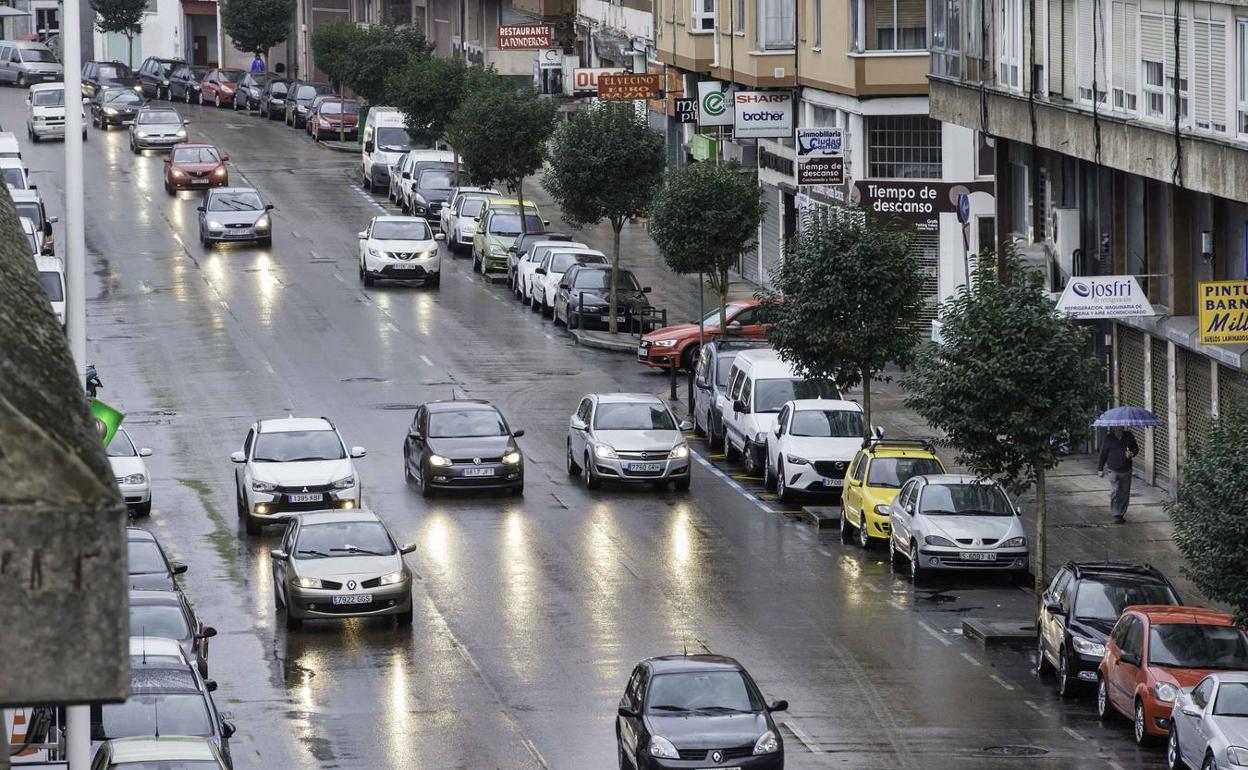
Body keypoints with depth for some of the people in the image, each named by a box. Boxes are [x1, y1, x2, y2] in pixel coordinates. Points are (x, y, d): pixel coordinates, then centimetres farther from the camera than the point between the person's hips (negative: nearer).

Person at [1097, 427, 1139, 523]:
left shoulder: (1128, 436, 4)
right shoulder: (1109, 438, -2)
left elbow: (1136, 449, 14)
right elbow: (1103, 454, 4)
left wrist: (1132, 453, -11)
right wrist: (1100, 469, 5)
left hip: (1126, 470, 3)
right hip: (1114, 471, -3)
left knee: (1125, 493, 5)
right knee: (1115, 492, -11)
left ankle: (1121, 514, 17)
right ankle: (1116, 515, -7)